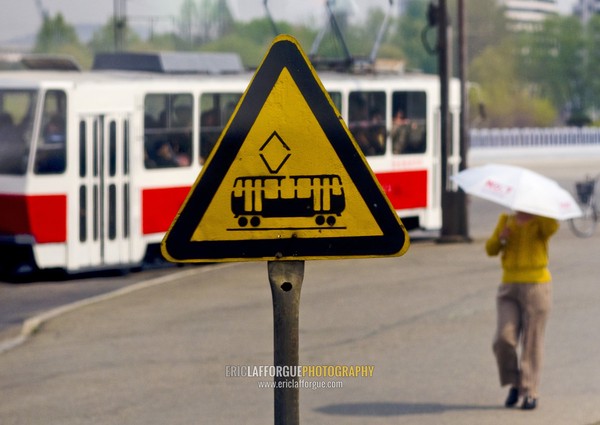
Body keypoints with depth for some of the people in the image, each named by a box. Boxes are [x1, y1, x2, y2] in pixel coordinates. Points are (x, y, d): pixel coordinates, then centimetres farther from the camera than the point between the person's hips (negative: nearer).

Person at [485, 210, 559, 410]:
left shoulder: (541, 221, 1)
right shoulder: (506, 220, 12)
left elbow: (553, 227, -24)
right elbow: (491, 249, 9)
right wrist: (501, 238, -11)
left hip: (536, 287, -3)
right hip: (509, 288, 3)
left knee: (532, 342, -3)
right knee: (503, 339, -9)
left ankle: (530, 393, 3)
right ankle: (514, 383, 11)